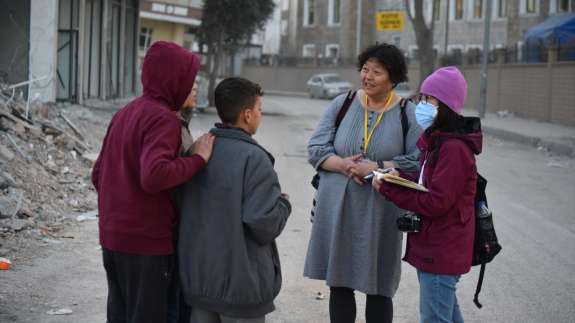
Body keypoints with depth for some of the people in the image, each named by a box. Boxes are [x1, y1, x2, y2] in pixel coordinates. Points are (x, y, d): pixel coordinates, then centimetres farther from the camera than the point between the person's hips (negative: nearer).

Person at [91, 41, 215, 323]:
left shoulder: (125, 113, 11)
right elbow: (154, 176, -32)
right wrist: (197, 159, -21)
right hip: (146, 241, -8)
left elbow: (98, 175, 16)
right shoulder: (163, 118, -16)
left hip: (112, 237, 8)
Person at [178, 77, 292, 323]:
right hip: (240, 283, -6)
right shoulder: (253, 158, -18)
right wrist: (283, 204, -3)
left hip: (197, 278, 7)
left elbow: (186, 209, 11)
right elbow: (265, 224, -22)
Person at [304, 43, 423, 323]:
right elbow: (315, 148, 3)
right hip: (337, 208, 2)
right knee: (339, 284, 10)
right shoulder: (342, 104, 5)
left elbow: (418, 161, -8)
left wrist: (377, 168, -17)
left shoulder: (408, 114, -2)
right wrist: (342, 164, -14)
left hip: (380, 212, -2)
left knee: (378, 290, 5)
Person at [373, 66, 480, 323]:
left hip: (440, 252, -10)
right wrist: (399, 177, -5)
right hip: (431, 245, 10)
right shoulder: (434, 142, 12)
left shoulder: (454, 149, -21)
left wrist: (388, 189, -19)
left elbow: (436, 203, -25)